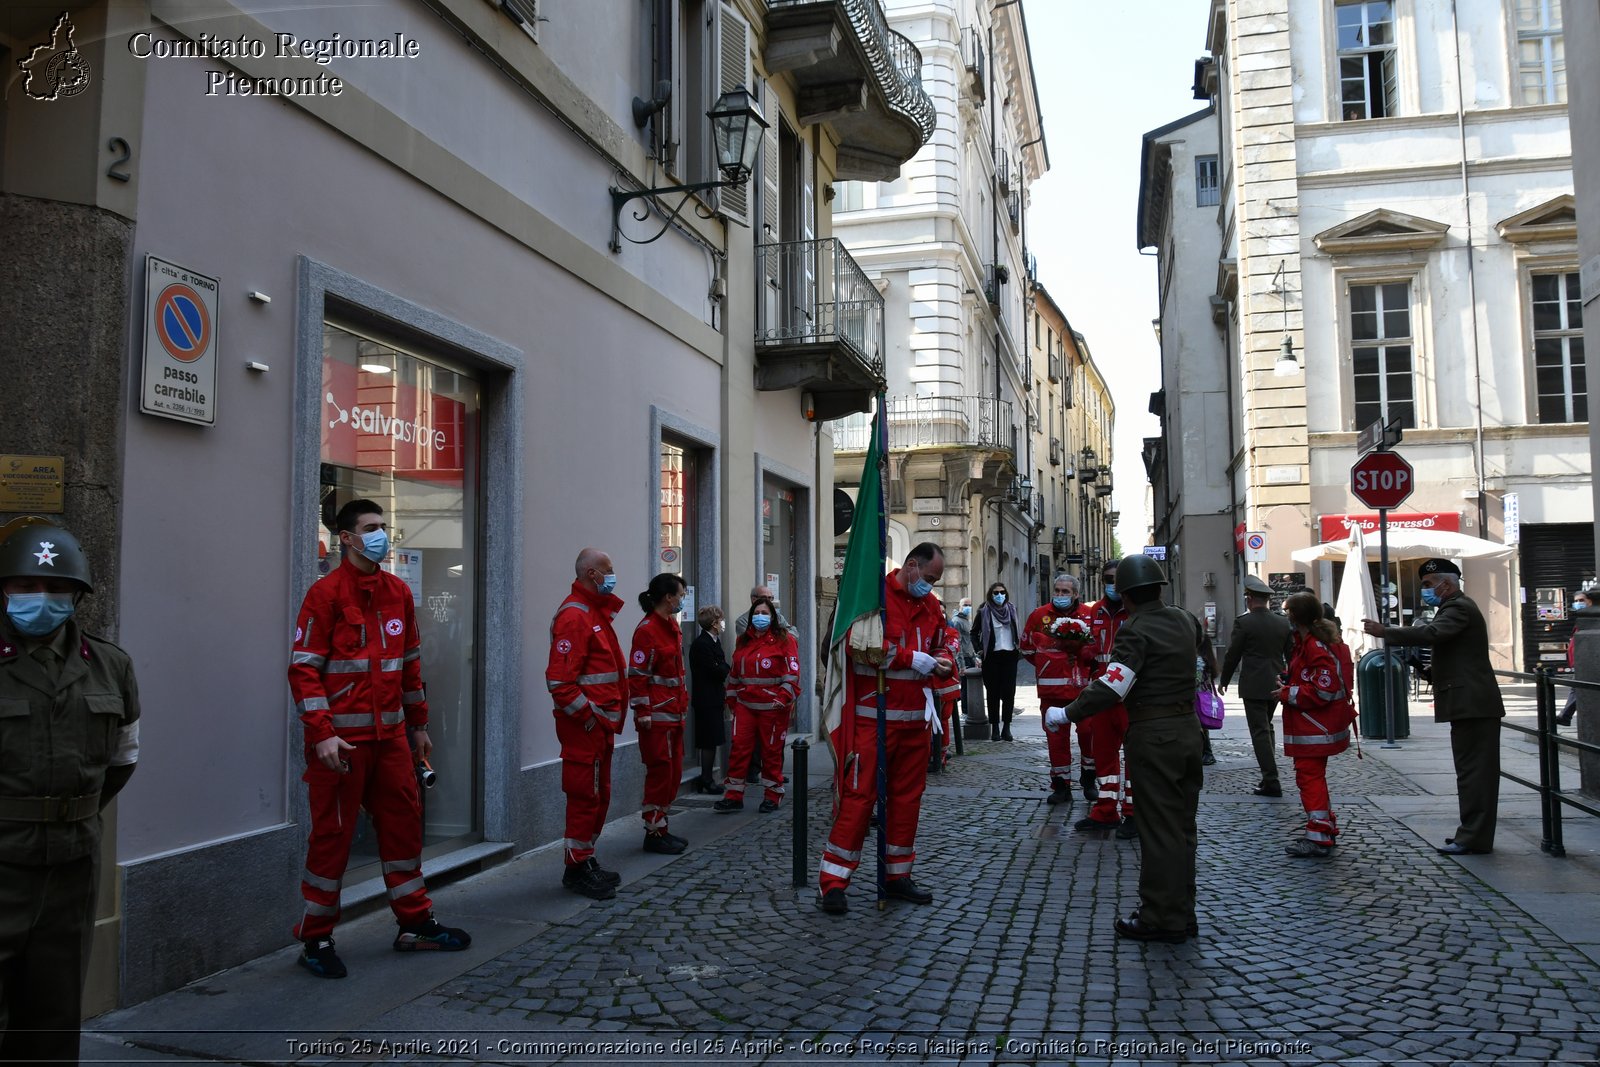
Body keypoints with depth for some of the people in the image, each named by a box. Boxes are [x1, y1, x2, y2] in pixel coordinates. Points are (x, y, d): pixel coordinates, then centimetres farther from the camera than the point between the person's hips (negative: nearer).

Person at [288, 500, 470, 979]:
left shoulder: (398, 592, 12)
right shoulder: (326, 593, -7)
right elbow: (303, 669, -11)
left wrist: (418, 724, 18)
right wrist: (322, 734, -18)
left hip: (390, 735, 6)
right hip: (341, 738, -6)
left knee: (403, 822, 12)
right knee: (332, 834, 2)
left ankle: (415, 922, 25)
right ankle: (315, 940, 16)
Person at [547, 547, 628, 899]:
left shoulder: (597, 612, 17)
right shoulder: (575, 615, -16)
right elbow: (560, 680, -22)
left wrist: (611, 717, 16)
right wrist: (587, 716, -19)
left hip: (601, 722, 10)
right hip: (584, 724, -10)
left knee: (599, 794, 16)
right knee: (586, 794, -3)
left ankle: (586, 861, 26)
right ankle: (577, 868, 8)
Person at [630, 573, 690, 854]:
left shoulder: (672, 625, 14)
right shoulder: (647, 629, -15)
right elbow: (637, 674, -17)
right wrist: (643, 712, -19)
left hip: (674, 712, 10)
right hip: (656, 714, -10)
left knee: (673, 771, 14)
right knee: (660, 770, -4)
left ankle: (660, 827, 24)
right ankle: (654, 833, 6)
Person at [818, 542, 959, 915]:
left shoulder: (931, 606, 14)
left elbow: (939, 644, 24)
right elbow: (862, 645, -20)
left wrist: (943, 661, -1)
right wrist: (914, 659, -18)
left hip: (915, 718, 7)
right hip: (874, 718, -7)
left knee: (908, 797, 13)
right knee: (859, 795, -7)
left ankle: (898, 876, 26)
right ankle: (832, 882, 0)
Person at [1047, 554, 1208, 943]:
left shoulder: (1135, 630, -16)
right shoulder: (1185, 620, 7)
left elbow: (1112, 687, -24)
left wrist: (1066, 713, -15)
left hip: (1152, 736, -8)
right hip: (1188, 728, 8)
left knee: (1158, 828, -1)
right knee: (1182, 824, 15)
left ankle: (1159, 918, 7)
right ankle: (1181, 914, 25)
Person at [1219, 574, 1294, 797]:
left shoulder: (1243, 622, -11)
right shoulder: (1283, 623, 4)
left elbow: (1232, 655, -7)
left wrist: (1224, 680, 7)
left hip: (1253, 686, -6)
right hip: (1276, 685, 6)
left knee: (1260, 732, -3)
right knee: (1266, 727, 21)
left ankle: (1272, 782, -6)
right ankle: (1268, 775, 25)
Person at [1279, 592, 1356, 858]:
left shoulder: (1316, 647, -21)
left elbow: (1322, 691, -25)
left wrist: (1287, 694, -16)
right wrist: (1289, 681, 8)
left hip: (1313, 730, -11)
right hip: (1317, 726, 11)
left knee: (1309, 777, -7)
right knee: (1314, 776, 19)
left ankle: (1319, 838, -5)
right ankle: (1326, 829, 29)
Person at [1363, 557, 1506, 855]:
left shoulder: (1458, 608, -13)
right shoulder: (1456, 607, 20)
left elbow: (1431, 633, -29)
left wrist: (1385, 631, -29)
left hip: (1472, 704, -11)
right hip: (1473, 704, 11)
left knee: (1473, 769, -8)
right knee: (1474, 770, 13)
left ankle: (1473, 837, -5)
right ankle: (1473, 833, 20)